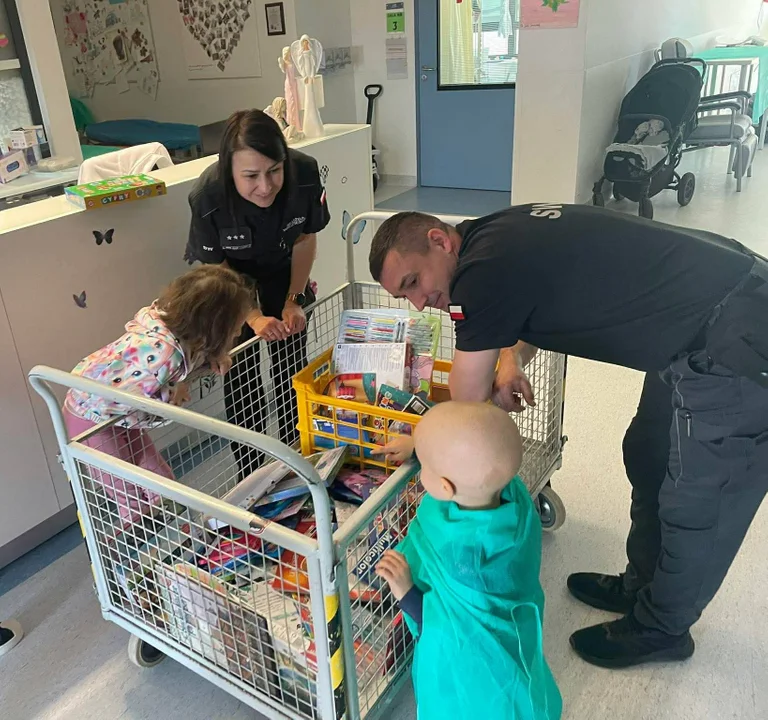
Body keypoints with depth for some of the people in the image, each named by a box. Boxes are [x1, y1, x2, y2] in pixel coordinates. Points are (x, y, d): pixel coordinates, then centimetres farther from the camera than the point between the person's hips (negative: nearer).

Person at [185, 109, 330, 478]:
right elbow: (218, 269, -19)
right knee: (241, 382, -3)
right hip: (233, 281, -2)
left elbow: (305, 239, -12)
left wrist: (293, 301, -16)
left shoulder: (304, 173, -31)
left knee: (292, 372, 7)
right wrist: (255, 318, -31)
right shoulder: (207, 196, -36)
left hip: (282, 271, 2)